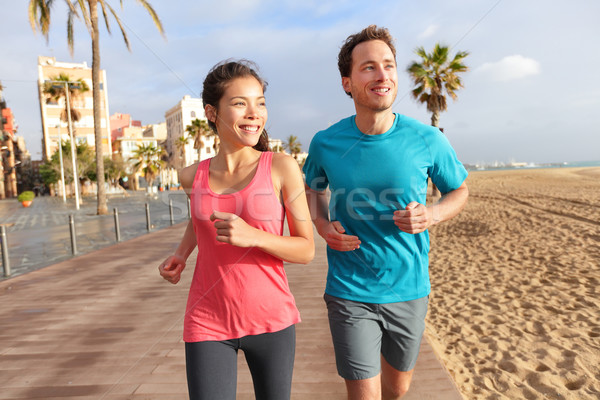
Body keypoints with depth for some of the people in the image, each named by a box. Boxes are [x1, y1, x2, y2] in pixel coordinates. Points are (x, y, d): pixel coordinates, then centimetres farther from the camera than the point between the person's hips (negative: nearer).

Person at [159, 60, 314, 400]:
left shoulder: (282, 167, -10)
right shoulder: (193, 176, -1)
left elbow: (306, 250, -7)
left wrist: (253, 236, -23)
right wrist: (180, 255, 6)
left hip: (271, 318, -1)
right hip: (208, 323, 1)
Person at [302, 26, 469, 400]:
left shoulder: (428, 140, -10)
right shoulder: (326, 143, -8)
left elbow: (460, 191, 6)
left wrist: (431, 215, -16)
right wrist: (323, 225, -10)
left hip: (409, 288, 2)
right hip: (350, 290, -1)